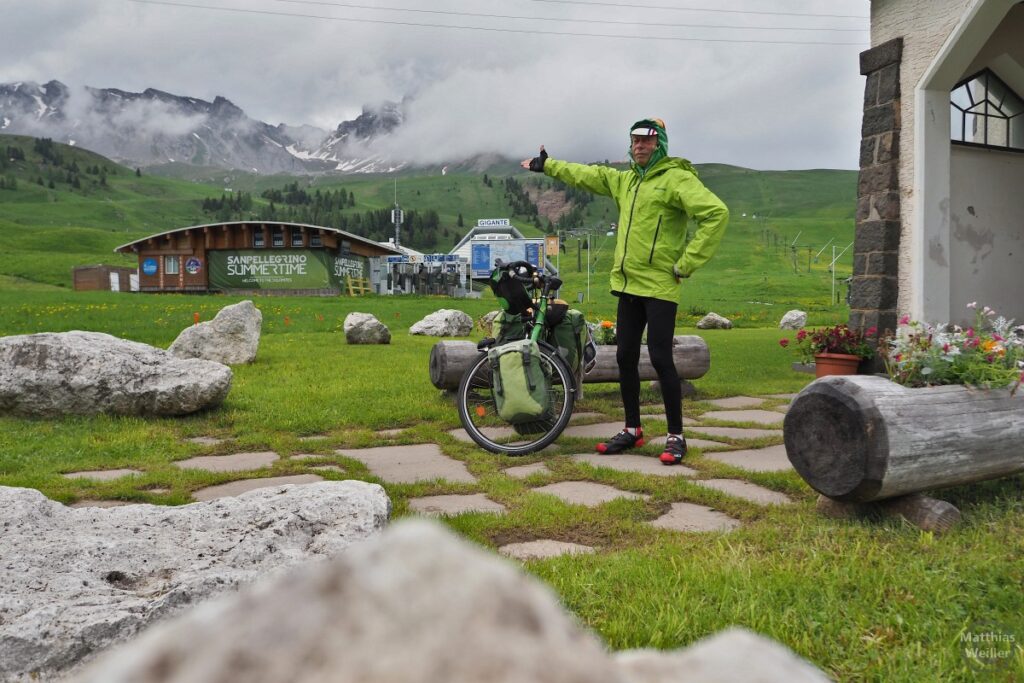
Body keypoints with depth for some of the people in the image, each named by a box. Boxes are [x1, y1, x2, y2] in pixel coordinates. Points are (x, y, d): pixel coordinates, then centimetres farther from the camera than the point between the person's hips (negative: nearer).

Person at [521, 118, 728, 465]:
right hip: (628, 284, 8)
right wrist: (547, 165, 31)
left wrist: (686, 263, -19)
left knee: (660, 358, -7)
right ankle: (632, 430, 23)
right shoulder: (624, 180, 15)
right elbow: (587, 175, 27)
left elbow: (716, 213, -21)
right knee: (626, 358, 10)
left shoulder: (677, 178, -10)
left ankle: (676, 436, 6)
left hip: (659, 286, -7)